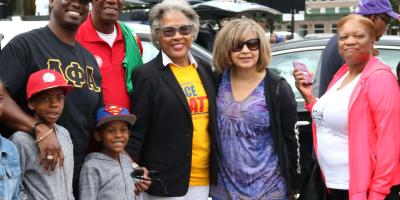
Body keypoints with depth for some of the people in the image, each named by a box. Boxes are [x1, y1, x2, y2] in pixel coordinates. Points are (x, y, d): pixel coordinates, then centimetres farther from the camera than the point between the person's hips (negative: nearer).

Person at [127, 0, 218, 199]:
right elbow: (136, 132, -8)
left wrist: (217, 168, 13)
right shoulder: (147, 75, -7)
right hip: (166, 181, -5)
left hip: (203, 178, 5)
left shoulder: (205, 69, 9)